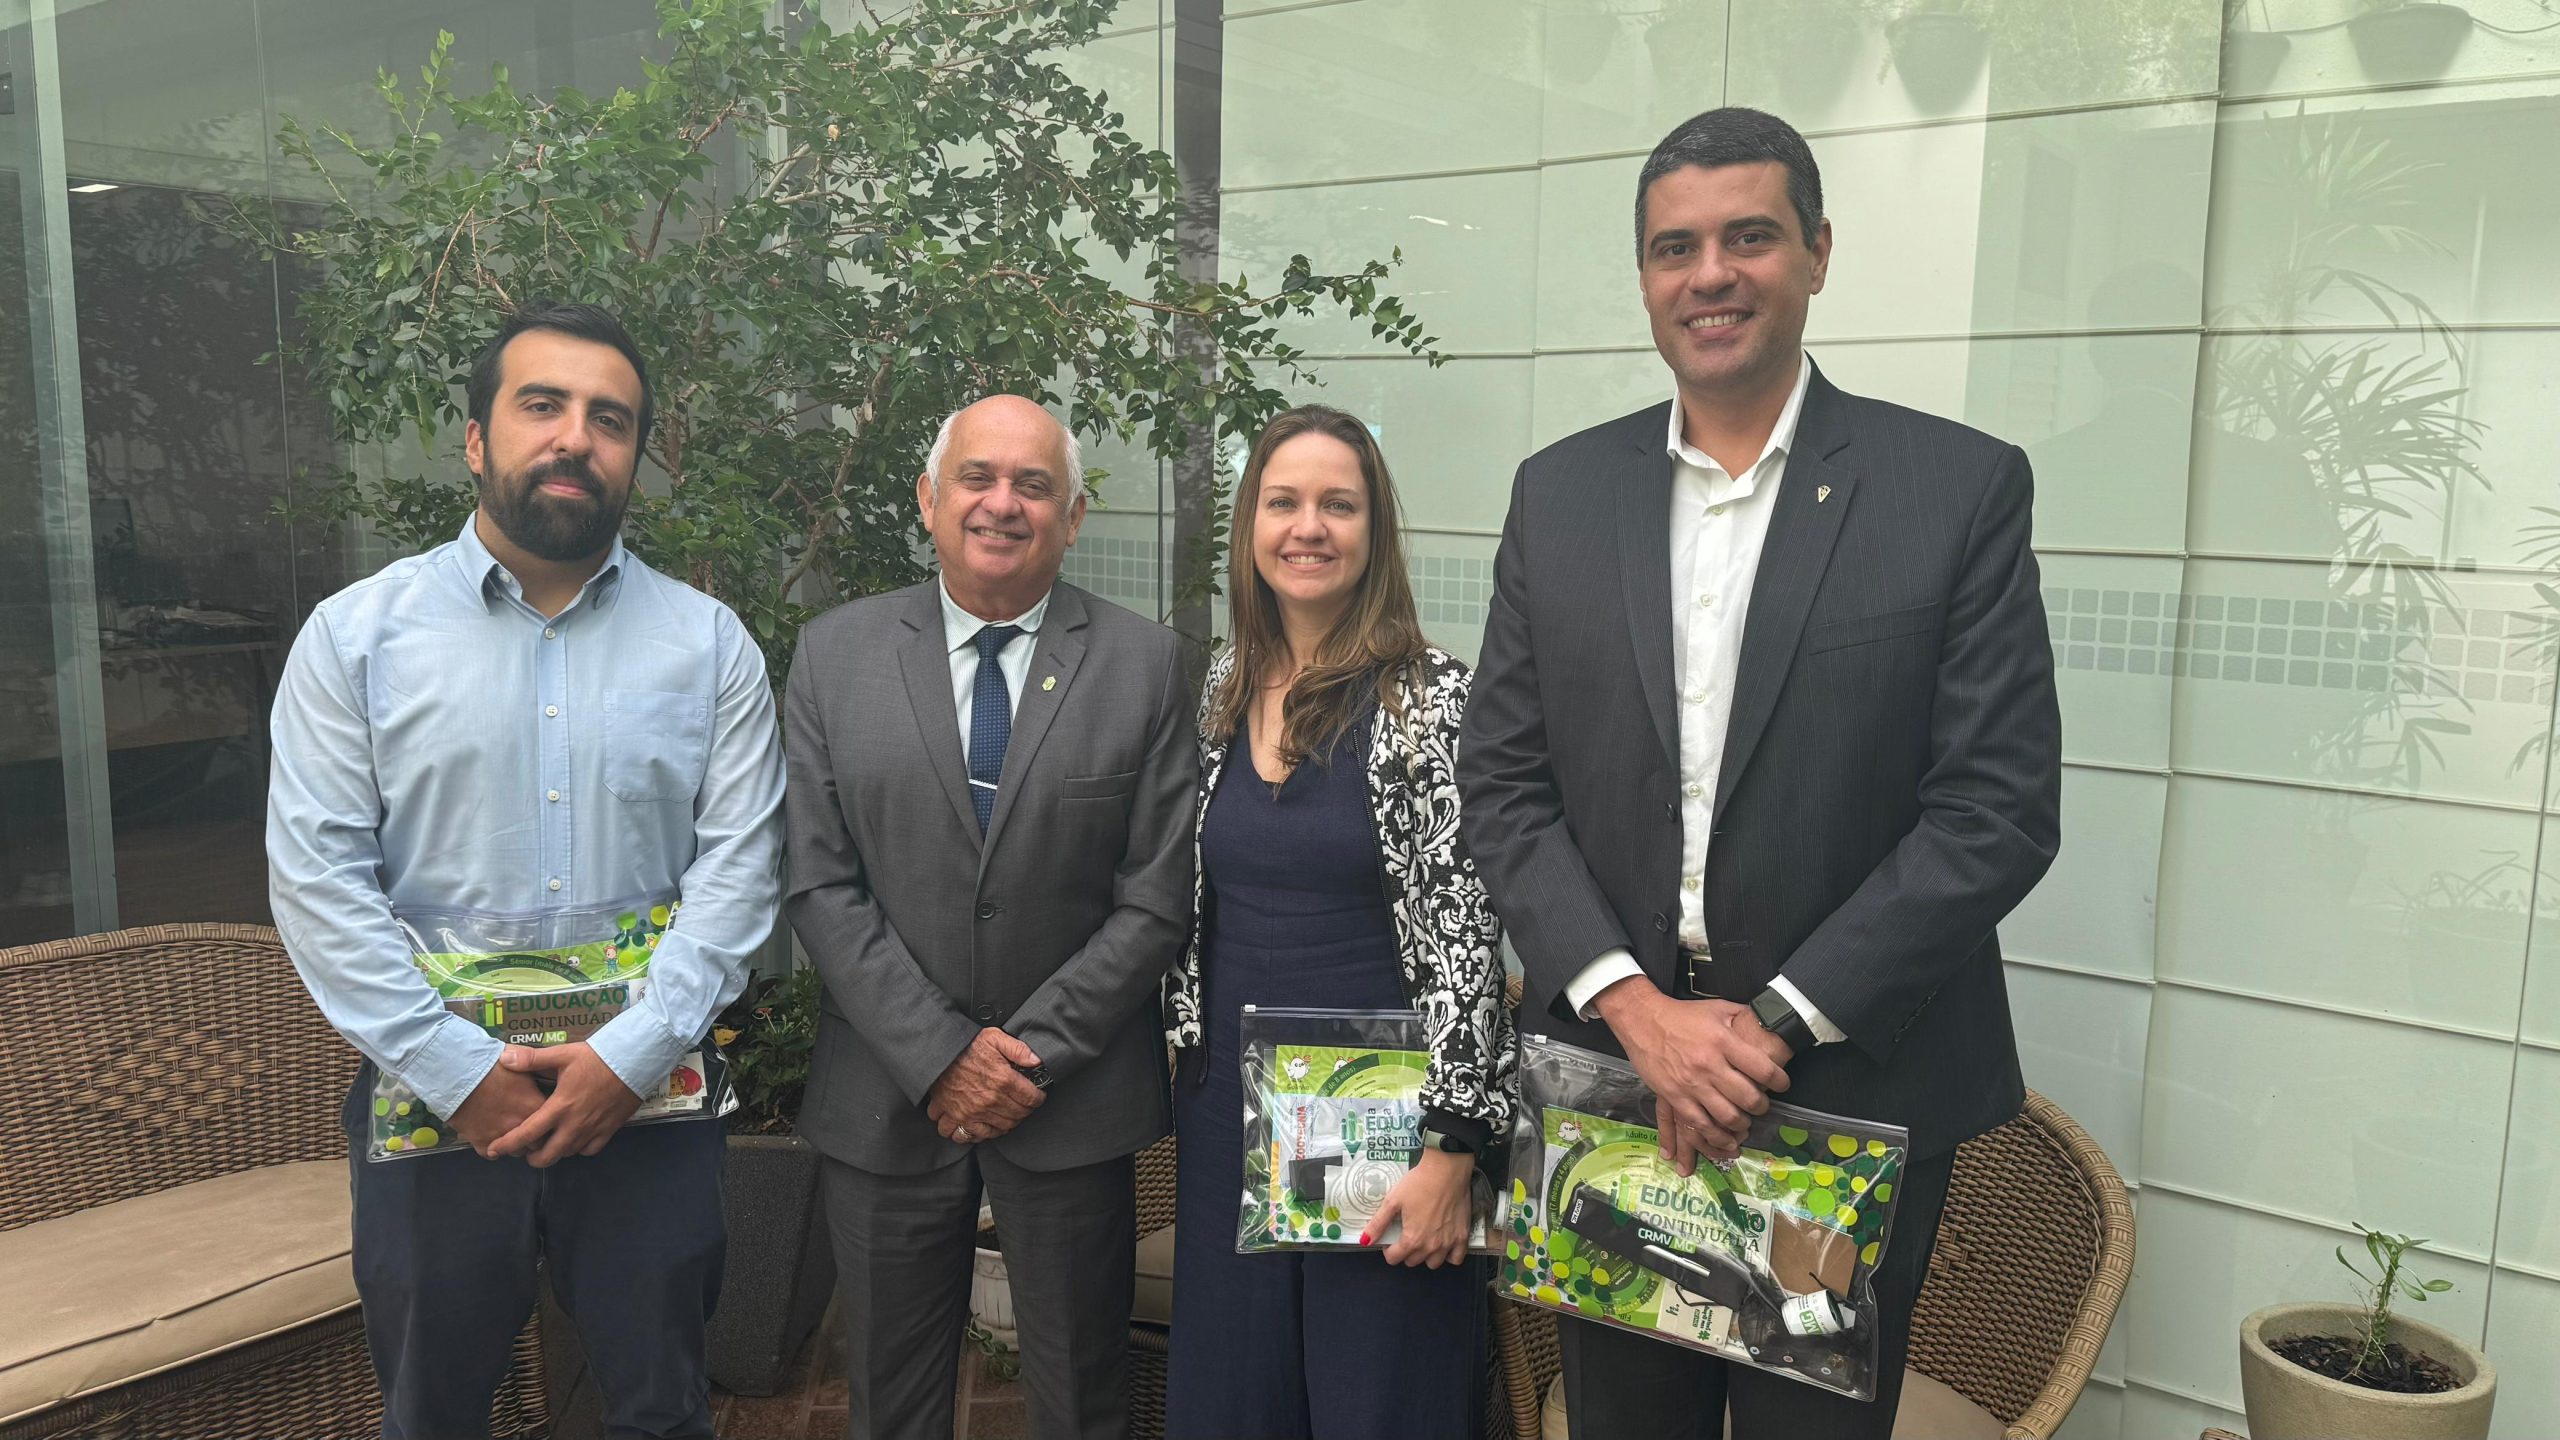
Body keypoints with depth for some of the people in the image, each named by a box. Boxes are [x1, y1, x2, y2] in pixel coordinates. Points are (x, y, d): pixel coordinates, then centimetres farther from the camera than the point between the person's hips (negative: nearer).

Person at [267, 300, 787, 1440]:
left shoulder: (709, 646, 1)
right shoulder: (356, 634, 0)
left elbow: (739, 873, -4)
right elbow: (317, 878, -5)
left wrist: (631, 1055, -14)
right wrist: (457, 1070, -12)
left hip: (646, 1106, 1)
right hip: (429, 1098, 0)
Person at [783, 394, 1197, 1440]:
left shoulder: (1144, 664, -3)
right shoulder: (833, 654, 1)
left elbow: (1155, 900, -5)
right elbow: (820, 884, -3)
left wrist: (1030, 1052, -11)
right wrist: (941, 1054, -11)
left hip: (1073, 1100, -1)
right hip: (885, 1098, 1)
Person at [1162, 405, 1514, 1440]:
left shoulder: (1431, 697, -12)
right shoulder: (1221, 690, 5)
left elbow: (1464, 926, -14)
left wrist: (1451, 1146, -17)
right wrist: (1191, 1051, 13)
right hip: (1228, 1098, 5)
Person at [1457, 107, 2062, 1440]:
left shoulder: (1962, 487, -6)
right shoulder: (1559, 493, 3)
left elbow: (2001, 807, -10)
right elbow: (1504, 783, 1)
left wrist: (1777, 1024, -14)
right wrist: (1636, 1009, -11)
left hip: (1855, 1090, -2)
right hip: (1611, 1072, 3)